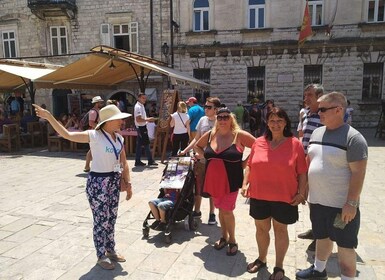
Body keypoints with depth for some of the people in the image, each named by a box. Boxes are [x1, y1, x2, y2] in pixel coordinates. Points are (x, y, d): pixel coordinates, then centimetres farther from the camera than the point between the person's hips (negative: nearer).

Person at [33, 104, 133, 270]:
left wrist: (128, 184, 7)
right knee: (101, 221, 5)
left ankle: (110, 250, 36)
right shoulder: (94, 136, -15)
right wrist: (49, 117, -32)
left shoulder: (119, 138, 4)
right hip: (98, 182, -6)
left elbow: (124, 164, 9)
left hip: (114, 182, 6)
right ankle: (101, 256, 24)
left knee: (111, 219, 18)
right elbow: (66, 134, -24)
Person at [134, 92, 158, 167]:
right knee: (146, 144, -5)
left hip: (142, 127, 10)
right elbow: (138, 120, -24)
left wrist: (148, 119, 9)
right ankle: (150, 161, 1)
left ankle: (138, 161, 16)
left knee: (139, 144, 11)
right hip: (141, 127, -10)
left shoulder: (141, 106, 15)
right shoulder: (138, 107, -17)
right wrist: (148, 119, -20)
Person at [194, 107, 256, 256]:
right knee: (220, 209, 17)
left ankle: (232, 241, 20)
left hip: (230, 181, -5)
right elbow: (197, 146, 20)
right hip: (213, 180, 5)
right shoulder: (210, 134, 3)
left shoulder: (239, 135, -11)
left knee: (227, 210, -2)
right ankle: (224, 237, 35)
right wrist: (203, 156, 2)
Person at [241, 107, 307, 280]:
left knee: (280, 229, 12)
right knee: (261, 228, 17)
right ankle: (261, 259, 40)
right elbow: (250, 165, 10)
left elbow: (302, 172, -4)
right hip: (259, 195, 3)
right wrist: (245, 184, 1)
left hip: (284, 197, -3)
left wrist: (301, 193, -8)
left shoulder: (295, 144, -6)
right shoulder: (259, 142, 2)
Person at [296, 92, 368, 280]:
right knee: (322, 237, 23)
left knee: (345, 246, 9)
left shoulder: (353, 137, -15)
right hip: (317, 201, 7)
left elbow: (358, 173, -17)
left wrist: (351, 203, -18)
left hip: (341, 205, -7)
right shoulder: (316, 133, 6)